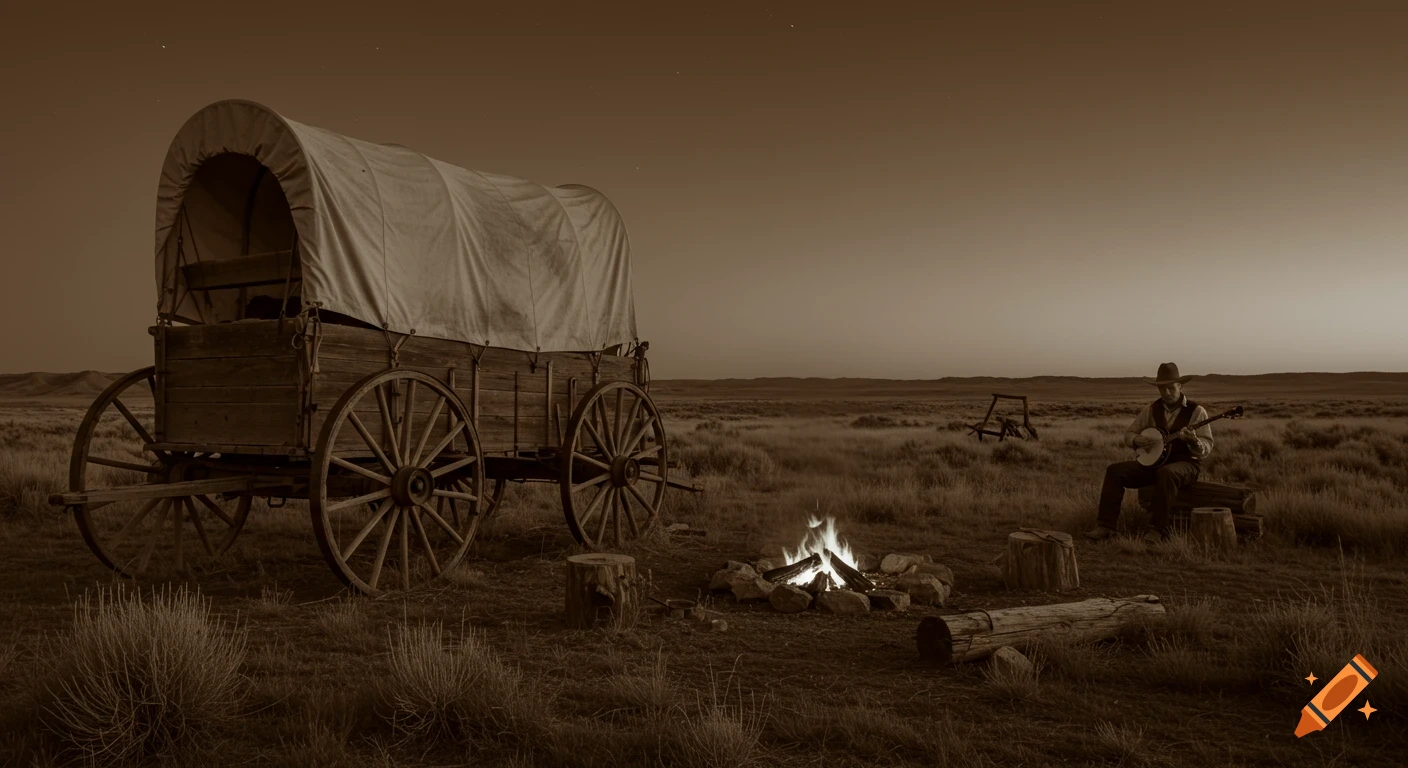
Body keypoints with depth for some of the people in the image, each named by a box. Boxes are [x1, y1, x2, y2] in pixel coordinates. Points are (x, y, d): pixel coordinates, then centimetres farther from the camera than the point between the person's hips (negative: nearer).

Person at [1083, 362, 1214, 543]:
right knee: (1115, 470, -18)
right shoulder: (1151, 409, 9)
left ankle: (1157, 530, -36)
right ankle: (1105, 525, -21)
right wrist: (1138, 440, -9)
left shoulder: (1196, 411, -3)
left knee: (1166, 473, -40)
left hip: (1184, 463, -4)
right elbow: (1129, 434, 14)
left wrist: (1193, 441, -30)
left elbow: (1206, 449, -8)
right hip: (1154, 461, 4)